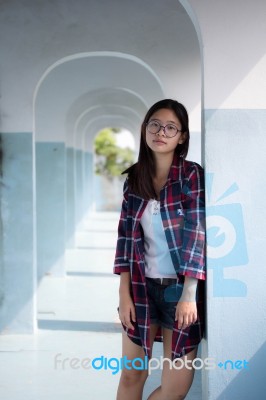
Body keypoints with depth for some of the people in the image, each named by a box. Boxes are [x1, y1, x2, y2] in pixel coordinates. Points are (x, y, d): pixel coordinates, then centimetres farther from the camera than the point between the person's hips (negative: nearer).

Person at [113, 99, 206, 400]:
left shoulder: (192, 175, -8)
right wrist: (124, 293, -2)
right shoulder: (134, 178, 4)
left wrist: (188, 294, -17)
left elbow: (196, 235, -12)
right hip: (142, 286, 3)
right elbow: (126, 237, 4)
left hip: (180, 286, -3)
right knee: (132, 375, 9)